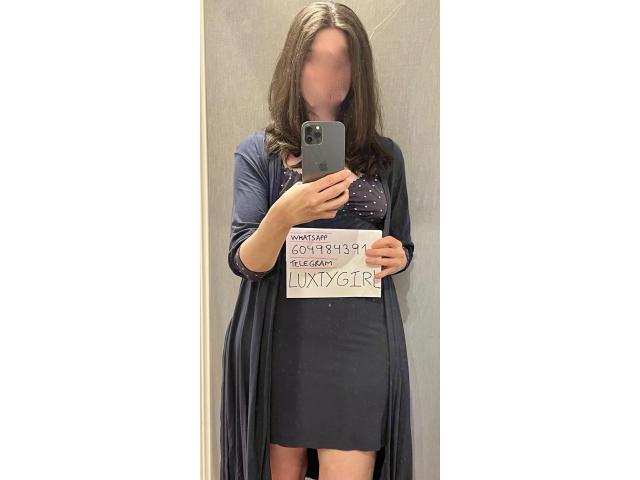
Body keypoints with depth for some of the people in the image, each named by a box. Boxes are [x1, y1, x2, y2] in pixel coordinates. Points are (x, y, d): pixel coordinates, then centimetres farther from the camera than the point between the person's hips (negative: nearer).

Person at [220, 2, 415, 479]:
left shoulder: (386, 155, 7)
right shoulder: (258, 152, 0)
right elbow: (244, 263, -8)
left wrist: (397, 256, -6)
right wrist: (284, 215, -27)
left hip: (361, 345, 1)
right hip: (281, 345, 0)